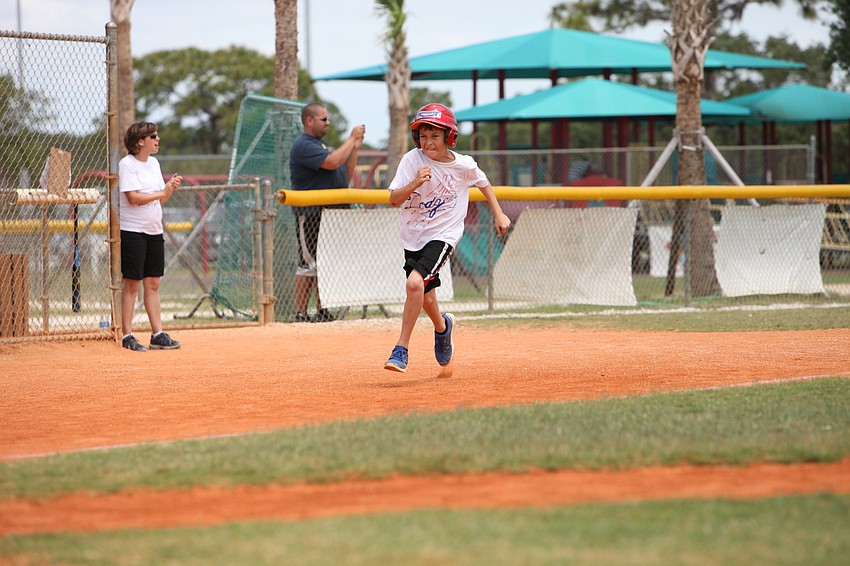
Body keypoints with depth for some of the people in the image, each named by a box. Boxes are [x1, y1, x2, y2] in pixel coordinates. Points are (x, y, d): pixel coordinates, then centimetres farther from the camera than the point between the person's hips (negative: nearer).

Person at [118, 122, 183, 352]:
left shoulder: (154, 163, 13)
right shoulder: (127, 164, -10)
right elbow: (133, 197, -20)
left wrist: (171, 187, -5)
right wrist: (162, 193, -17)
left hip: (154, 230, 7)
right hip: (133, 231, -7)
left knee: (153, 284, 8)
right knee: (132, 283, -4)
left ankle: (158, 335, 10)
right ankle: (127, 336, -1)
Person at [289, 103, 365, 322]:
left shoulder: (323, 145, 22)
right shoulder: (303, 146, -10)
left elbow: (346, 174, 21)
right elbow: (332, 162, -23)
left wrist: (355, 148, 10)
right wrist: (352, 138, -13)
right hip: (311, 215, -9)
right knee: (309, 264, -9)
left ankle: (322, 313, 15)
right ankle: (301, 315, -7)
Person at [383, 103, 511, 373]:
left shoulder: (464, 165, -9)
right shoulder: (412, 160, -11)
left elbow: (482, 181, 14)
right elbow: (394, 199, -16)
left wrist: (498, 214, 17)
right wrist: (415, 183, -33)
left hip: (443, 235, -3)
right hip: (413, 236, 3)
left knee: (415, 283, -26)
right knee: (426, 300, 14)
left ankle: (401, 350, -21)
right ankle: (442, 325, 50)